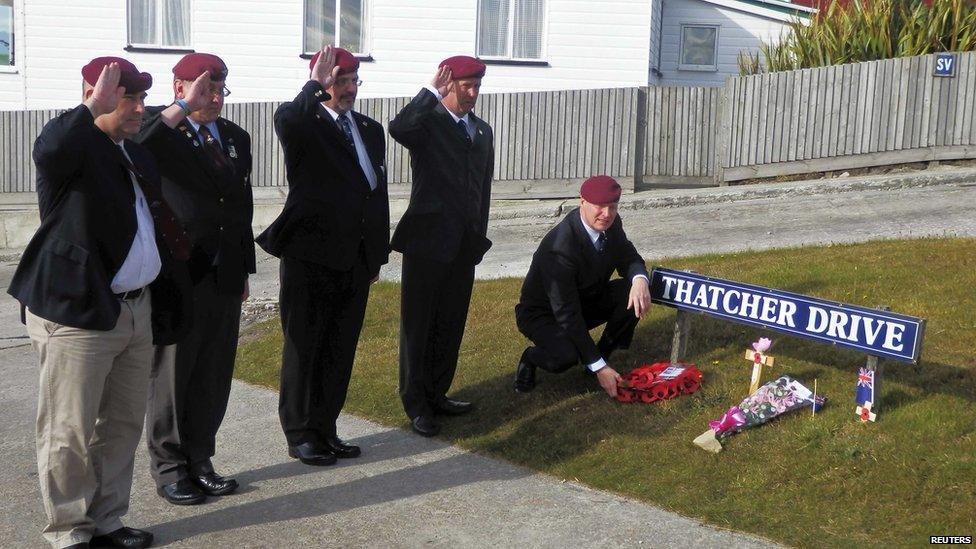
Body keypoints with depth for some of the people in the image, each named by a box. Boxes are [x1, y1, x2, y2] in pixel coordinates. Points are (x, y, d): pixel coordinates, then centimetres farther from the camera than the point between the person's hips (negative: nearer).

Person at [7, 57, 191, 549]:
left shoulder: (136, 155, 16)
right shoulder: (73, 146, -10)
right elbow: (50, 149, -37)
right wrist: (94, 108, -27)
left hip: (138, 310, 9)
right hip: (77, 313, -8)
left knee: (123, 424, 15)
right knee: (70, 432, 0)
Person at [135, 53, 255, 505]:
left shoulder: (235, 136, 13)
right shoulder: (159, 126, -5)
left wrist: (244, 269, 16)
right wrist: (184, 107, -26)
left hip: (224, 278, 6)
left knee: (214, 377, 10)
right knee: (171, 375, 6)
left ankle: (200, 459, 23)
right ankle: (168, 467, 18)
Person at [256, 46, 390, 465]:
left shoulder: (371, 130, 14)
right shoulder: (303, 124, -5)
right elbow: (287, 120, -33)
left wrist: (378, 253, 14)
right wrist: (315, 85, -24)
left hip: (356, 258, 6)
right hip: (311, 256, -6)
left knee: (340, 349, 12)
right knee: (304, 347, 4)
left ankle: (325, 428, 23)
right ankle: (300, 434, 14)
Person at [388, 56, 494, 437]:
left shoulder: (483, 131, 15)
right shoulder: (427, 122, -6)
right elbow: (398, 128, -31)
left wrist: (479, 238, 15)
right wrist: (432, 91, -25)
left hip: (465, 245, 7)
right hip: (428, 239, -6)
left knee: (451, 324, 13)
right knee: (418, 323, 3)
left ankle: (436, 394, 25)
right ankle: (416, 404, 10)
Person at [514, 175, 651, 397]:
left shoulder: (611, 224, -13)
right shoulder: (559, 247, -34)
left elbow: (629, 258, 0)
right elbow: (567, 313, -33)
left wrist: (639, 279, -28)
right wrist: (598, 367, -31)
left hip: (586, 300, 7)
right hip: (543, 312, -7)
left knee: (634, 295, -18)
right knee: (565, 356, -35)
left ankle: (604, 353, 2)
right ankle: (531, 358, 0)